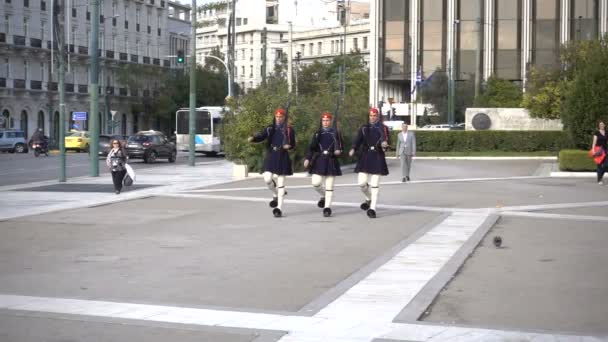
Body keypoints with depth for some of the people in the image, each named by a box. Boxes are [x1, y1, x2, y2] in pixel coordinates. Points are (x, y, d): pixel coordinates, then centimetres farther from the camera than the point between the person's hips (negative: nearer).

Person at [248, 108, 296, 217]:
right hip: (271, 157, 2)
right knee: (267, 179, -11)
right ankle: (276, 195, 21)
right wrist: (252, 138, -31)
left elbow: (293, 144, 8)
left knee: (280, 182, 0)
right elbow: (260, 136, -9)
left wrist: (289, 146, -15)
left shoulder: (289, 130, 1)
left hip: (283, 158, -2)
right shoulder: (270, 129, 5)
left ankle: (279, 208, 3)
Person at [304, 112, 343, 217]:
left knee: (329, 186, -1)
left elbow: (341, 146, 9)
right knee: (315, 183, -9)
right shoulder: (317, 133, 8)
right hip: (319, 161, 2)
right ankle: (324, 196, 21)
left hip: (331, 162, -2)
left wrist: (338, 151, -13)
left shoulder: (335, 133, 4)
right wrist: (307, 159, -4)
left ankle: (327, 207, 3)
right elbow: (311, 147, 7)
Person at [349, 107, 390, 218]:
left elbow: (385, 140, -8)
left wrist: (384, 145, -33)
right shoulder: (363, 128, 8)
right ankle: (369, 199, 26)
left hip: (377, 157, -2)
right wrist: (353, 149, -23)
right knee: (361, 182, -3)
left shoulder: (383, 128, 3)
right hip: (365, 157, 2)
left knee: (374, 184, -3)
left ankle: (372, 208, 0)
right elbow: (358, 140, -3)